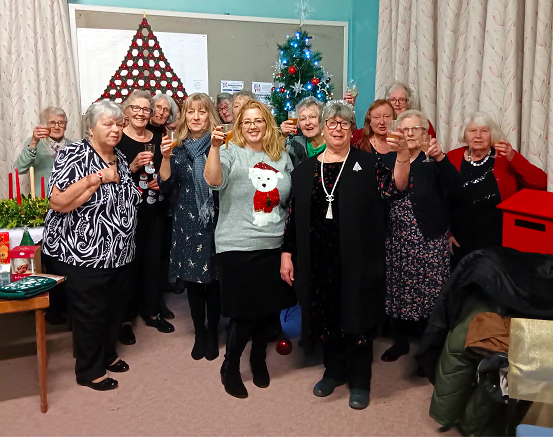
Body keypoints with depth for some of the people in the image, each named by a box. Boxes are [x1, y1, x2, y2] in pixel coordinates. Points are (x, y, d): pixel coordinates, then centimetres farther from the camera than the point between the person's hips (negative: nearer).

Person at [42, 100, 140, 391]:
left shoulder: (120, 158, 9)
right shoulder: (73, 155, -15)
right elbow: (58, 202, -26)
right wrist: (97, 178, -26)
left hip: (120, 253, 8)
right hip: (83, 255, -7)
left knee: (116, 307, 19)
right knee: (90, 313, 6)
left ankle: (107, 353, 42)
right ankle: (89, 371, 25)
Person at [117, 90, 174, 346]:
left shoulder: (158, 139, 10)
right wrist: (134, 165, -23)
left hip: (156, 210, 5)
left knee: (154, 260, 10)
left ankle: (151, 311, 26)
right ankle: (125, 318, 14)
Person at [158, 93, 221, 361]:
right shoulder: (178, 147, 6)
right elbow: (165, 186, 0)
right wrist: (165, 157, -15)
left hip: (214, 222, -2)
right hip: (188, 223, 3)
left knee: (213, 279, 5)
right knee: (192, 279, 9)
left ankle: (213, 333, 24)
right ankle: (199, 333, 26)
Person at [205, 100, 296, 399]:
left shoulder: (282, 157, 10)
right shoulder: (231, 152, -3)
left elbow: (293, 200, 17)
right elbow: (213, 181, -22)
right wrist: (215, 146, -32)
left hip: (275, 246, 5)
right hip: (238, 248, -4)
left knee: (271, 308, 13)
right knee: (243, 312, 1)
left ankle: (259, 358, 39)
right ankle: (230, 366, 26)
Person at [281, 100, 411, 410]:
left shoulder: (367, 164, 0)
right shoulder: (305, 169, 8)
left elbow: (395, 188, -17)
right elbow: (294, 215, 9)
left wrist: (403, 155, -34)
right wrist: (287, 254, 6)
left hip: (356, 260, -3)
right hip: (317, 259, 3)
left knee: (358, 318, 6)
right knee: (324, 316, 14)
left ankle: (360, 381, 26)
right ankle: (334, 370, 36)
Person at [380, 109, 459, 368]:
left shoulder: (433, 161, -2)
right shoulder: (388, 159, 7)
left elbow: (453, 184, -19)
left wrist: (440, 157, -30)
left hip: (428, 239, -3)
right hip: (396, 239, 3)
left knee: (430, 293, 0)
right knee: (398, 290, 12)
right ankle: (401, 340, 30)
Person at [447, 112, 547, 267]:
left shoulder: (504, 158, -4)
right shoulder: (453, 158, -2)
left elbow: (541, 184, -15)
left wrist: (513, 158, -24)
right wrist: (447, 231, -2)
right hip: (460, 243, 1)